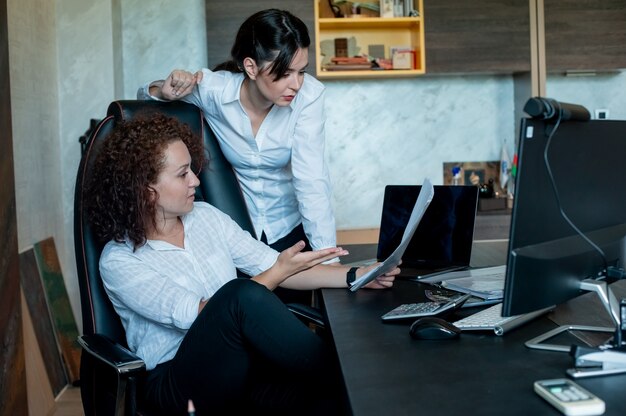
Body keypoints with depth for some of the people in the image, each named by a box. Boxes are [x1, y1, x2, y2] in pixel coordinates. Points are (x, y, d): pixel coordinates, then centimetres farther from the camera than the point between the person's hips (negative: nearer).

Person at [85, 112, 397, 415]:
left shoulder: (205, 216, 8)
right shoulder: (118, 262, -9)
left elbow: (272, 265, 6)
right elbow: (195, 315, -18)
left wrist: (356, 276, -4)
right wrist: (278, 273, -20)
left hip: (243, 360, 4)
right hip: (177, 382, -4)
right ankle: (342, 384, -21)